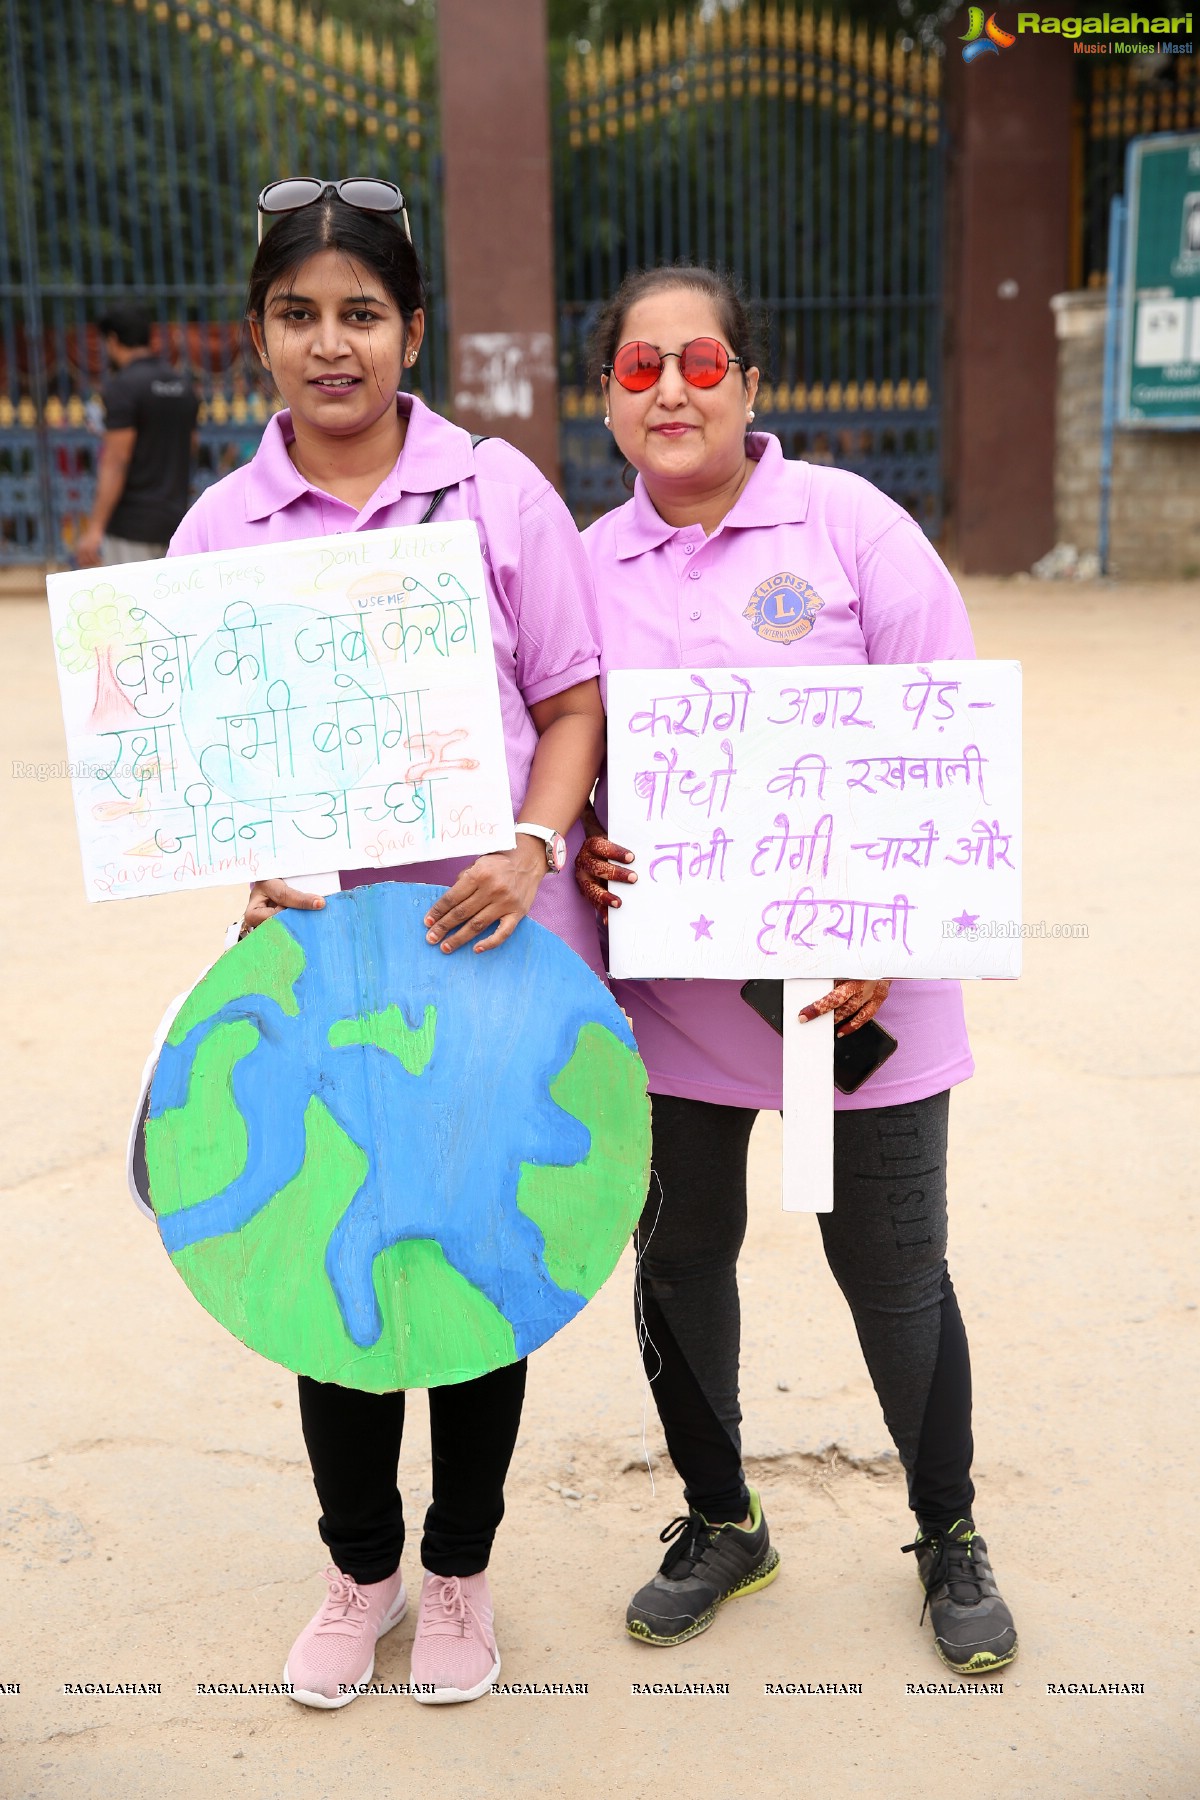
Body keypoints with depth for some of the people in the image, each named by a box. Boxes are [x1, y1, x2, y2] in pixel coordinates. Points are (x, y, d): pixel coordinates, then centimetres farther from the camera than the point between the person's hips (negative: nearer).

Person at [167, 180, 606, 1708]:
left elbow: (574, 701, -1)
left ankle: (458, 1568, 34)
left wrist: (532, 848, -17)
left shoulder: (498, 489, 0)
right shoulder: (220, 525, 4)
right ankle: (360, 1565, 36)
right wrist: (254, 866, -13)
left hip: (494, 948, -1)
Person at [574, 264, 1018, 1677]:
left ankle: (949, 1540, 34)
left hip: (855, 989, -3)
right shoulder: (586, 564, 5)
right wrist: (577, 851, -9)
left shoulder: (848, 524, -4)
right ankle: (718, 1522, 39)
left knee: (894, 1273, 8)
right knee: (679, 1263, 14)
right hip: (667, 985, 3)